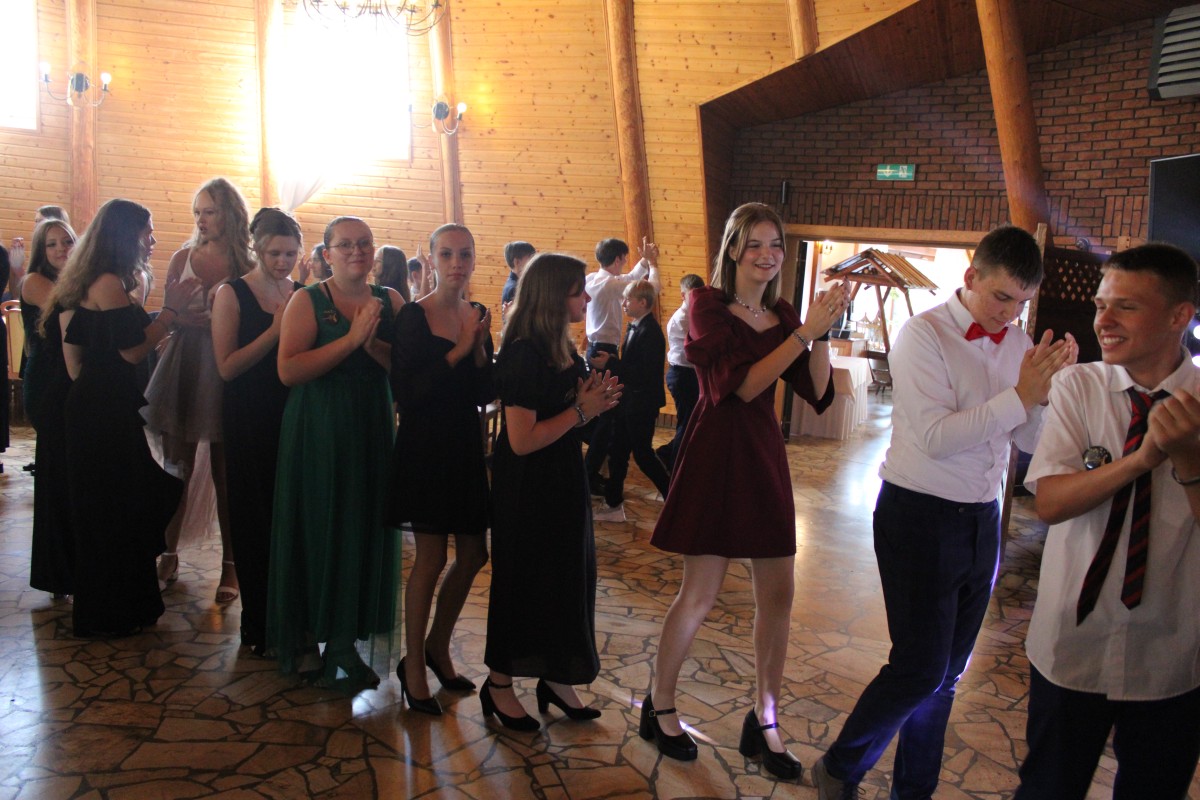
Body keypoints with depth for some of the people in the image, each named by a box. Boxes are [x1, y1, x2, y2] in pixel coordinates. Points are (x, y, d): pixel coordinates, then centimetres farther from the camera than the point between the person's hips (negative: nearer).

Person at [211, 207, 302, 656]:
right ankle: (258, 627, 19)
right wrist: (275, 331, -19)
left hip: (293, 417, 3)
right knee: (256, 522, 5)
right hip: (249, 422, -3)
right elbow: (227, 366, -14)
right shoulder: (233, 294, -5)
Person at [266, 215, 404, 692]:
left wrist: (372, 342, -16)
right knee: (314, 530, 4)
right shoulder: (308, 301, -4)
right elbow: (288, 370, -17)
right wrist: (350, 339, -19)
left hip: (371, 434, 4)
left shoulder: (389, 301, 7)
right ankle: (303, 639, 21)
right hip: (316, 434, -4)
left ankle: (343, 643, 22)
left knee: (364, 532, 7)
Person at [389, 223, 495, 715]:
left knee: (473, 555, 10)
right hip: (425, 447, -6)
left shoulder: (477, 316, 7)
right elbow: (405, 393, -18)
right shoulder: (414, 317, -10)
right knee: (430, 559, -1)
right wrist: (458, 351, -19)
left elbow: (486, 394, 6)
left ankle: (438, 646, 31)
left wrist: (480, 348, -11)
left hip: (465, 445, 6)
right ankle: (413, 665, 18)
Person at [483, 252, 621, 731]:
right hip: (527, 489, -9)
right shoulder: (523, 353, -21)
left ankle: (555, 677, 31)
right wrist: (581, 410, -18)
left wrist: (594, 398, -3)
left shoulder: (562, 349, 6)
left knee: (568, 576, 15)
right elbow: (523, 440, -26)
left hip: (562, 484, 9)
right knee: (523, 580, 5)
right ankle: (499, 685, 24)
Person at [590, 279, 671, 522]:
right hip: (628, 402, 9)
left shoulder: (650, 333, -21)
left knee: (642, 454, 2)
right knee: (617, 453, 13)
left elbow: (645, 374, -27)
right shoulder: (634, 327, 8)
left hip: (642, 406, -9)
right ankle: (613, 504, 23)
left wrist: (610, 364, -24)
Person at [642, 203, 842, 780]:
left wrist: (822, 333, -11)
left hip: (765, 454, 6)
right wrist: (805, 333, -20)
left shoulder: (782, 314, 10)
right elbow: (743, 384, -18)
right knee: (700, 594, 1)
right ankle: (659, 708, 21)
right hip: (717, 450, -6)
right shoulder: (709, 306, -6)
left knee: (777, 594, 6)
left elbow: (816, 392, 2)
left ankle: (764, 721, 22)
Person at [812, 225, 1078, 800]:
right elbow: (936, 436, -21)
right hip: (920, 517, -6)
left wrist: (1052, 384, -11)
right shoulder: (924, 334, -12)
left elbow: (1033, 442, 5)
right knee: (920, 667, -4)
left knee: (946, 671, 14)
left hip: (981, 520, 6)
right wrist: (1020, 396, -21)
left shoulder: (1019, 344, 6)